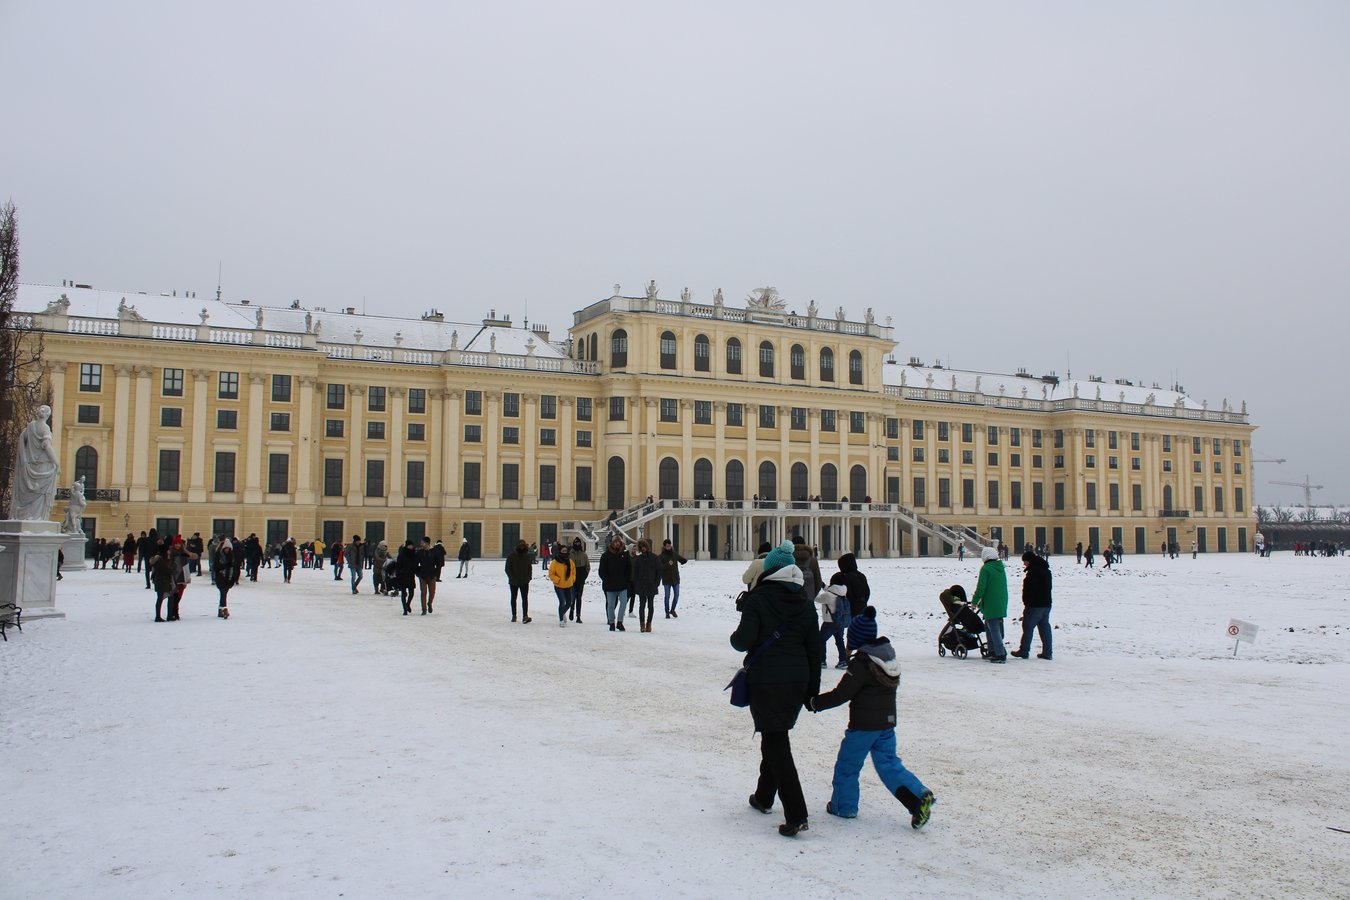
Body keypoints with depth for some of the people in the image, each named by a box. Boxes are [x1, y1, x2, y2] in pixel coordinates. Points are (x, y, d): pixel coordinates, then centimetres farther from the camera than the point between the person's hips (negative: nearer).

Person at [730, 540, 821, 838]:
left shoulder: (758, 599, -9)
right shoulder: (805, 602, 7)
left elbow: (743, 641, -15)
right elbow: (814, 648, 8)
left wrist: (734, 637, 9)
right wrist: (812, 689, 15)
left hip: (766, 681, -6)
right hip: (797, 680, 6)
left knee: (776, 744, -4)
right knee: (775, 738, 22)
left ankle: (796, 815, -11)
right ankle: (764, 796, 36)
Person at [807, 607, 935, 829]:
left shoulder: (861, 663, -19)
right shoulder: (889, 656, 5)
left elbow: (840, 694, -18)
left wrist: (814, 703, -8)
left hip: (863, 726, -7)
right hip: (887, 723, 7)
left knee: (847, 765, 10)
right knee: (889, 765, 12)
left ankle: (843, 805, 19)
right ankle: (918, 796, -5)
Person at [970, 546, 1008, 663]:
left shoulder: (986, 569, -12)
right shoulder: (1001, 568, 12)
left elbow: (981, 588, -14)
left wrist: (974, 602, -2)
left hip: (990, 605, -8)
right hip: (1002, 604, 8)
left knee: (994, 629, -5)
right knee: (988, 626, 19)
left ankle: (1001, 655, -7)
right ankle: (992, 651, 21)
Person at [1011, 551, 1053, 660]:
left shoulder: (1033, 571, -16)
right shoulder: (1046, 570, 15)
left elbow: (1029, 589, -20)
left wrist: (1026, 603, -14)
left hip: (1035, 605, -9)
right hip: (1046, 604, 9)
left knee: (1027, 627, -2)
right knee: (1045, 627, 10)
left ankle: (1024, 651, 1)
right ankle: (1047, 652, 10)